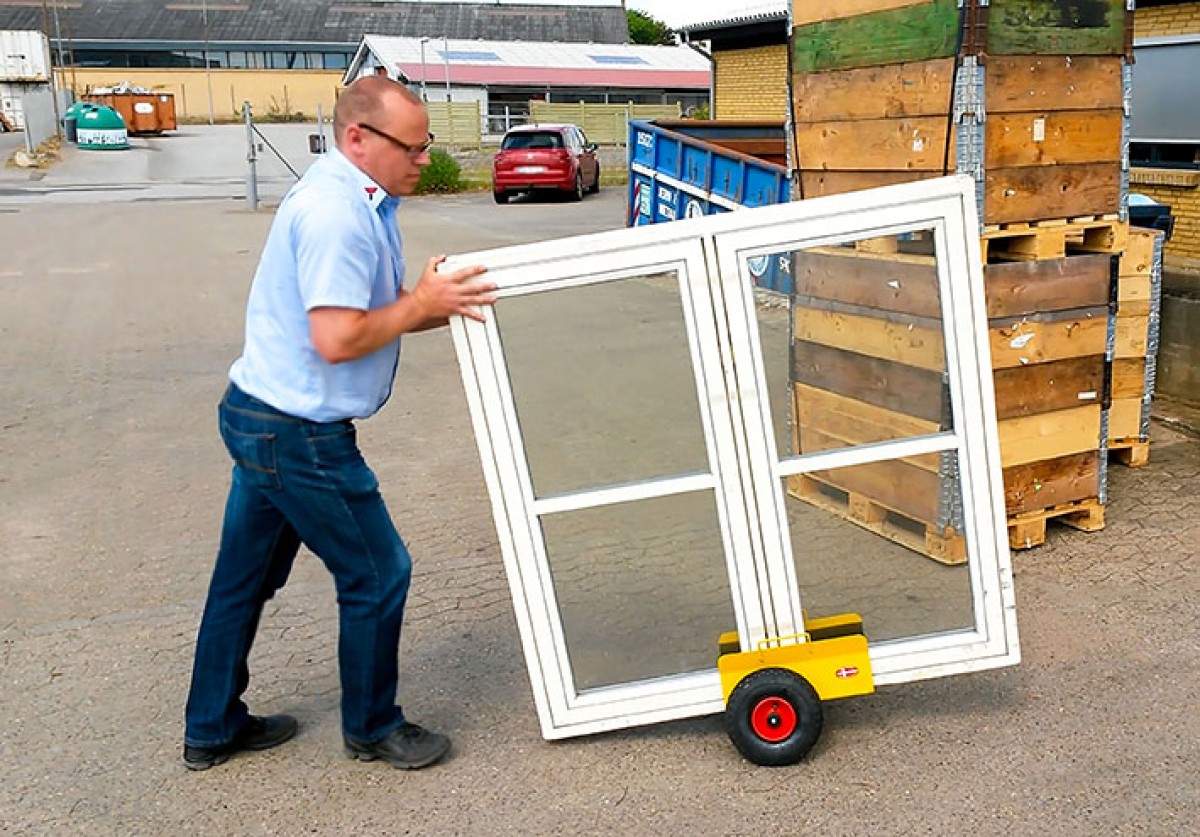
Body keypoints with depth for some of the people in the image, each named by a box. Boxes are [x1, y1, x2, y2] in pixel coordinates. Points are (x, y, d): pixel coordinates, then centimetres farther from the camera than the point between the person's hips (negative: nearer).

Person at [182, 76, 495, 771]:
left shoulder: (359, 200, 11)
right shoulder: (336, 213, -22)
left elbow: (375, 313, 12)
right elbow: (339, 338, -28)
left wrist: (443, 302, -3)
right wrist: (420, 305, -16)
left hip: (261, 420, 10)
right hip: (297, 435, -10)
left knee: (245, 578, 19)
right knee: (378, 573, 5)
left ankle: (212, 729, 35)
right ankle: (373, 729, 24)